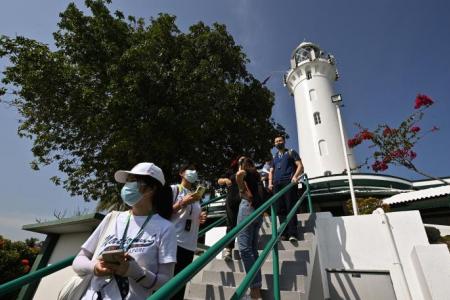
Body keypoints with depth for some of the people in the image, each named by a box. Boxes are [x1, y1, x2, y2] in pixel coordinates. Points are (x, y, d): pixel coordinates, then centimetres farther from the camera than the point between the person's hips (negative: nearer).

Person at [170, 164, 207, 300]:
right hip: (174, 242, -6)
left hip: (189, 246, 6)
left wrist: (200, 219, 4)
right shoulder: (173, 189, -2)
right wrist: (183, 203, -15)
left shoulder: (196, 195, 17)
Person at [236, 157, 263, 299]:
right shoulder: (256, 175, 22)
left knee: (245, 247, -7)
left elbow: (239, 174, -21)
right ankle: (257, 285, 14)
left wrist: (242, 190, -9)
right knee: (253, 248, 11)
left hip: (248, 206, -8)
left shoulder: (244, 172, 3)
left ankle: (255, 286, -9)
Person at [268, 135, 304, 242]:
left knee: (290, 208, -9)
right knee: (280, 209, 0)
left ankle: (292, 233, -8)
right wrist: (270, 183, 8)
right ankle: (285, 233, 4)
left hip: (289, 182, -5)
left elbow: (300, 166, 2)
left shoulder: (291, 152, 12)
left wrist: (295, 176, -15)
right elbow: (271, 171, 24)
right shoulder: (274, 157, 25)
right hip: (277, 185, 5)